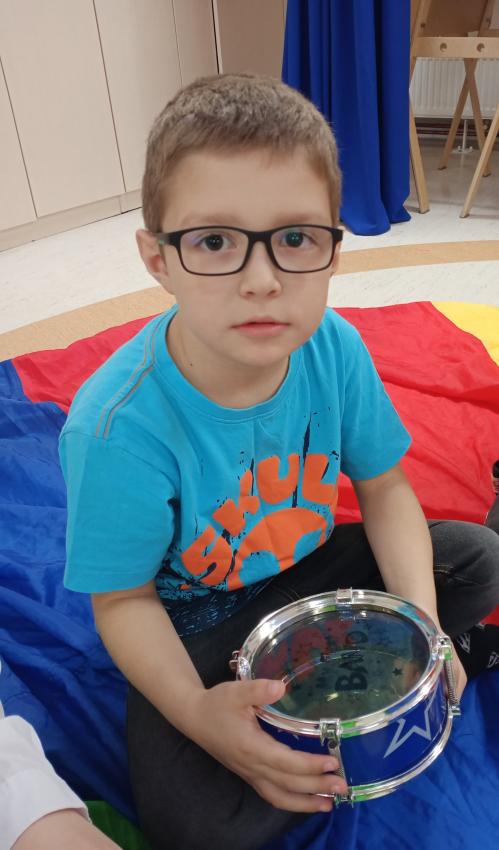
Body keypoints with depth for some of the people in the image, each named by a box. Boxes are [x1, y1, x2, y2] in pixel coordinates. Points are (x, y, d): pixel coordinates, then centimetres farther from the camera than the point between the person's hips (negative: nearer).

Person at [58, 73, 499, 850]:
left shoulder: (336, 350, -20)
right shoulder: (117, 427, -32)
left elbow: (383, 488, -6)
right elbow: (123, 600, -18)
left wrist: (419, 620, -19)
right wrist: (196, 710, -33)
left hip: (309, 564, 4)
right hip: (191, 618, -3)